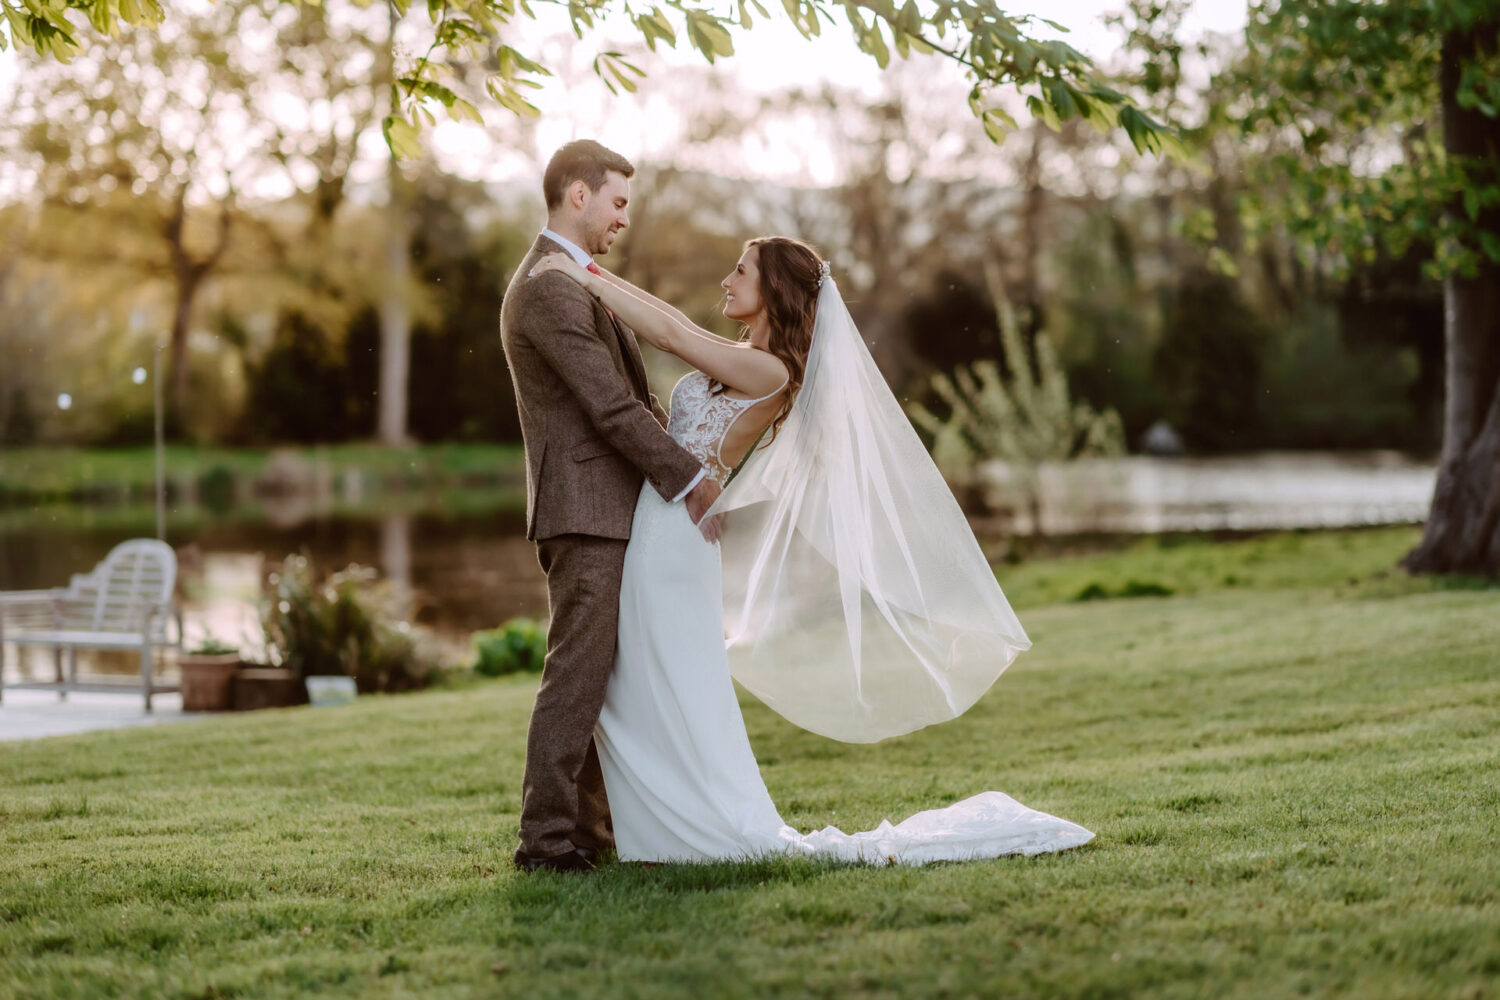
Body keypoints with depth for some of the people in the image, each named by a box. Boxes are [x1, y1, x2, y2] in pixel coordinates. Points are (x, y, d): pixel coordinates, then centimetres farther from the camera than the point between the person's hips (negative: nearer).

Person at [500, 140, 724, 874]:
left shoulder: (566, 282, 20)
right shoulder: (549, 289, -15)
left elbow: (626, 395, 20)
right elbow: (610, 406, -18)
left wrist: (685, 452, 9)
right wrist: (692, 479, -13)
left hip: (602, 512, 11)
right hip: (585, 510, -11)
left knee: (598, 676, 14)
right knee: (576, 676, -8)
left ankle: (588, 828, 21)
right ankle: (547, 838, -5)